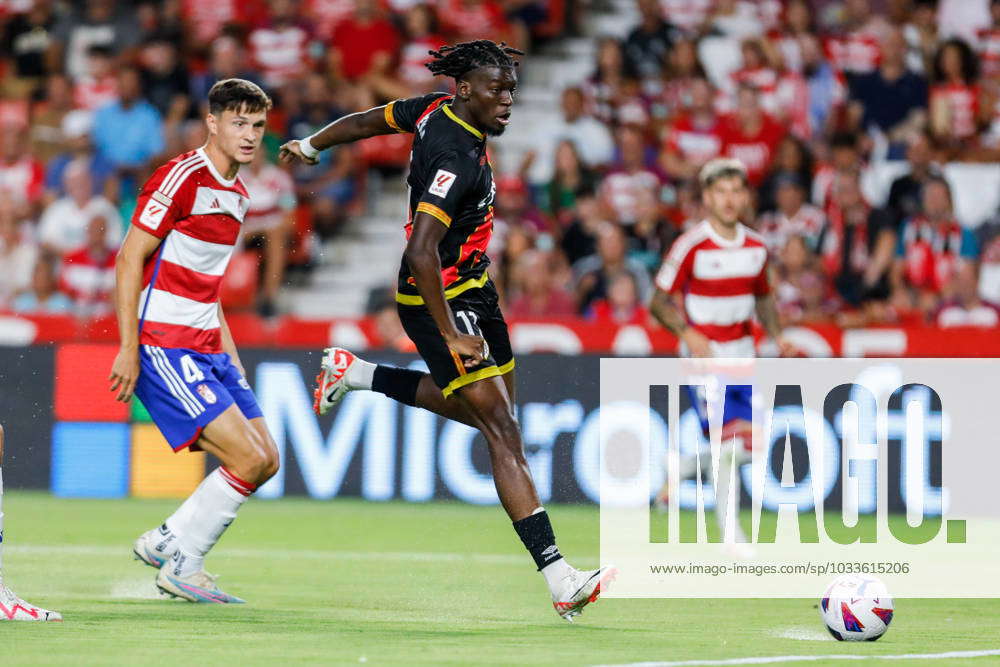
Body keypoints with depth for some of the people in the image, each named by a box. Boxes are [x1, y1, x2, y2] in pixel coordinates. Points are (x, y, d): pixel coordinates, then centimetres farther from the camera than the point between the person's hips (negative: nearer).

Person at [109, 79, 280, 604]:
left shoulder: (236, 192, 16)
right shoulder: (182, 177, -12)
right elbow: (130, 258, -14)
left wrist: (229, 354, 20)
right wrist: (129, 349, -18)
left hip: (206, 350, 9)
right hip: (164, 348, -9)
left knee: (266, 461, 5)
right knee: (248, 458, -15)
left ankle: (166, 542, 16)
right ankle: (180, 567, 0)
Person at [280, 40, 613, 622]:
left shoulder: (439, 111, 1)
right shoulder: (457, 159, -27)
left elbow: (365, 121, 17)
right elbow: (421, 253, -32)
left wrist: (310, 146, 35)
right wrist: (450, 337, -30)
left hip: (474, 291, 10)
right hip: (441, 300, -10)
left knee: (483, 407, 23)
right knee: (502, 431, -16)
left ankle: (356, 374, 35)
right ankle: (561, 583, -23)